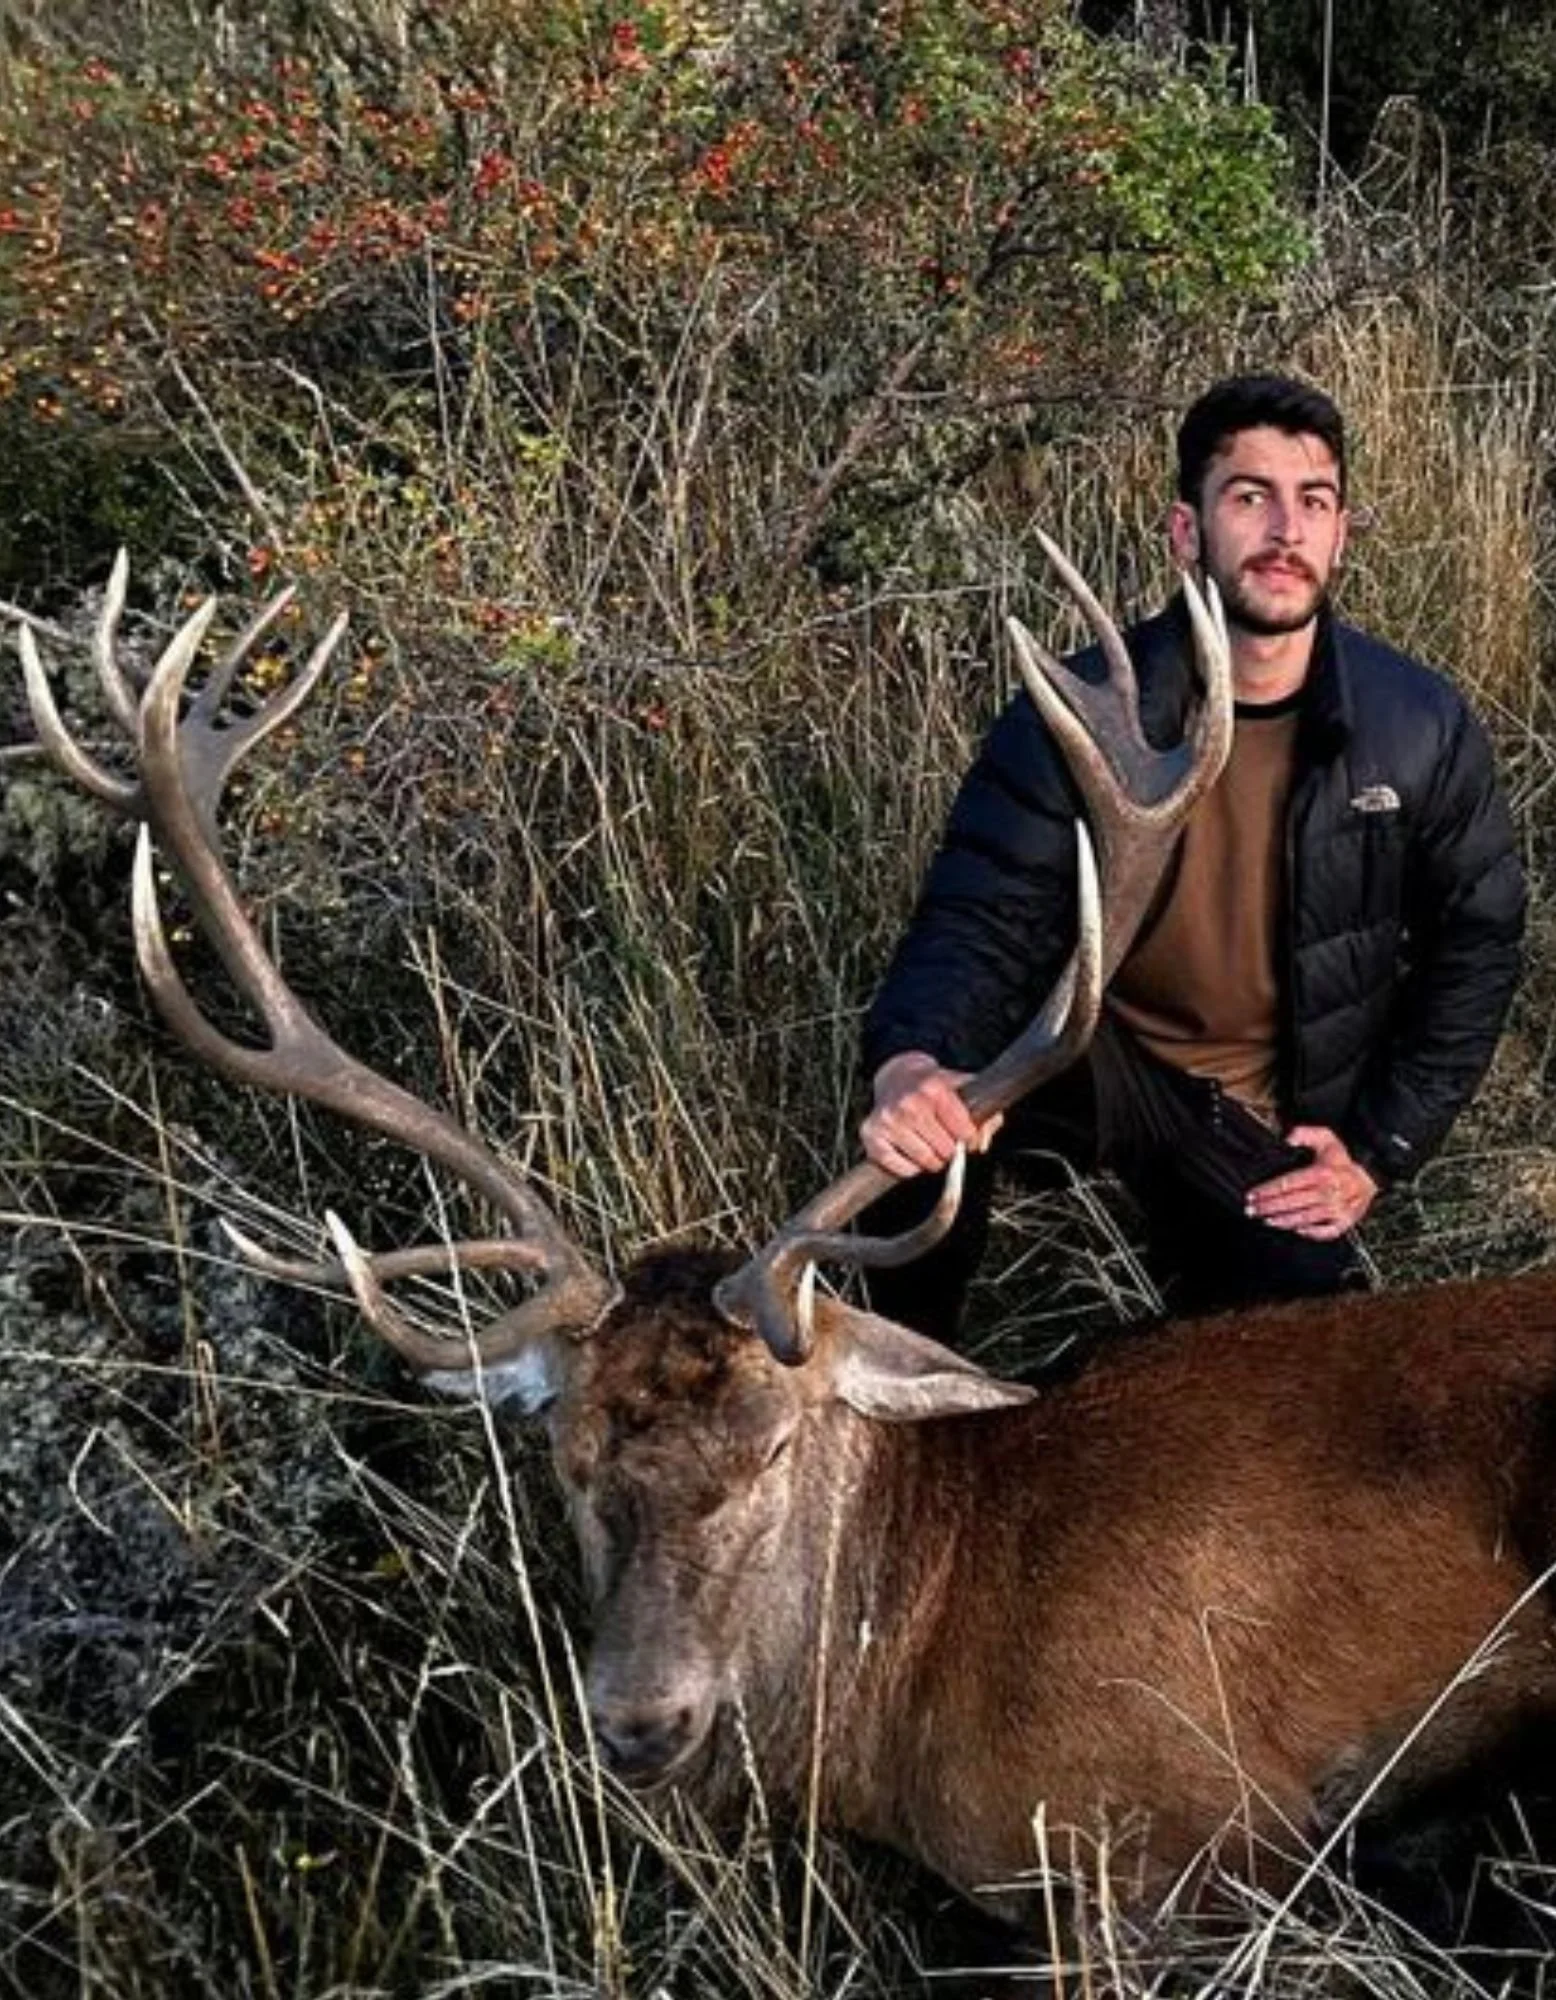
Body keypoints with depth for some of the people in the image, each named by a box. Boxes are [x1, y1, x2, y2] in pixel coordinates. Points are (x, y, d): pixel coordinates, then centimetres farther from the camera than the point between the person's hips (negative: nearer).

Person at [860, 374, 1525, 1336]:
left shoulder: (1424, 728, -12)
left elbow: (1476, 947, 1)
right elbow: (979, 926, -23)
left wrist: (1379, 1150, -3)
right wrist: (911, 1065, -46)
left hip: (1274, 1125, 2)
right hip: (1100, 1058, -2)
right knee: (937, 1090, -33)